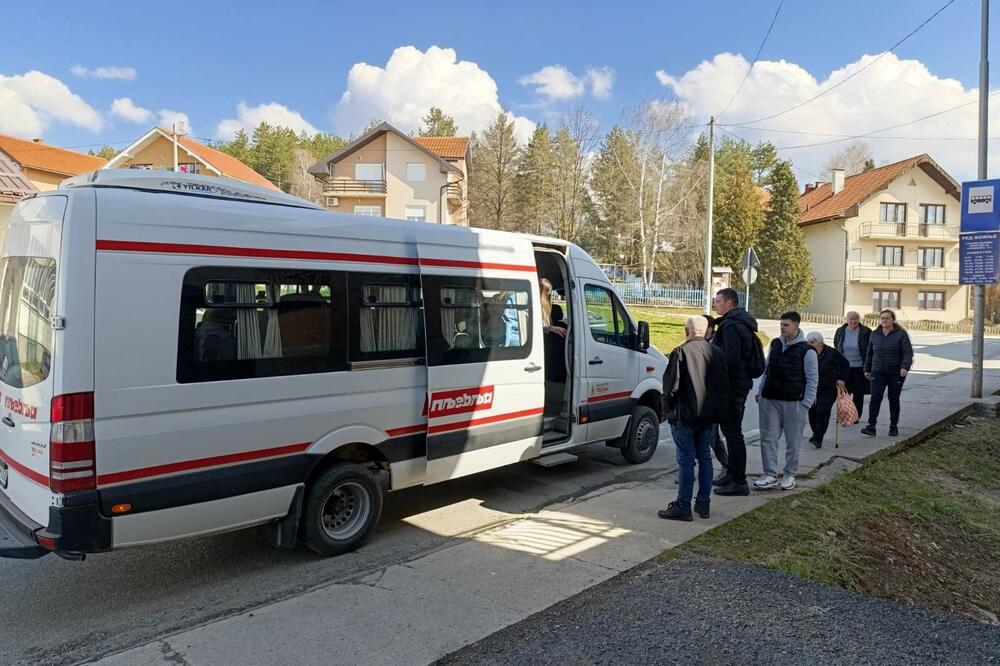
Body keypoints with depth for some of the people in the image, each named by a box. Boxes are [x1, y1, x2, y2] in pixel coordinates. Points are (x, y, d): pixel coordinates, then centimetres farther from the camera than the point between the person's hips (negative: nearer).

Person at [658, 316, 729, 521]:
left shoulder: (680, 353, -14)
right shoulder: (718, 353, 5)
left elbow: (671, 386, -14)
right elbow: (725, 384, 9)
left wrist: (667, 408, 2)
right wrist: (717, 407, 18)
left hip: (685, 415, -6)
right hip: (709, 416, 6)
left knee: (686, 460, -2)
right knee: (704, 457, 15)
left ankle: (683, 507, 3)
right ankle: (703, 503, 21)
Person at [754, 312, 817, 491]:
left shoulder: (807, 350, -6)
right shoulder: (775, 344, 9)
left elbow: (812, 379, -5)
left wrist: (806, 403, -10)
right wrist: (760, 392, 12)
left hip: (794, 402, -4)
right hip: (769, 400, 5)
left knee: (792, 441, 6)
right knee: (768, 438, 2)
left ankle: (790, 475, 20)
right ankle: (770, 475, 8)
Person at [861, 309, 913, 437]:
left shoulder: (901, 334, -5)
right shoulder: (875, 334, 7)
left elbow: (908, 352, -11)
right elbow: (869, 353, 15)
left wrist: (905, 367, -25)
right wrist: (867, 369, 14)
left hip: (896, 373, -2)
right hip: (878, 372, 2)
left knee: (894, 399, 9)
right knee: (875, 398, -10)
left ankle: (894, 426, 22)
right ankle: (871, 426, -14)